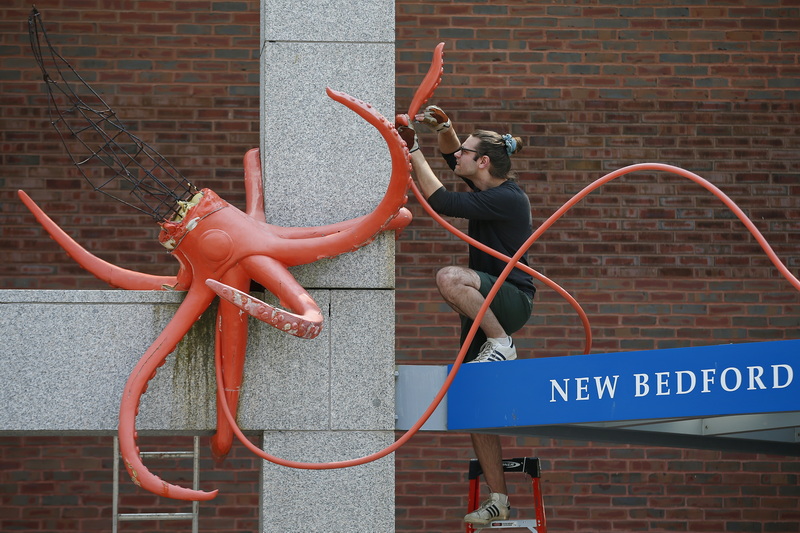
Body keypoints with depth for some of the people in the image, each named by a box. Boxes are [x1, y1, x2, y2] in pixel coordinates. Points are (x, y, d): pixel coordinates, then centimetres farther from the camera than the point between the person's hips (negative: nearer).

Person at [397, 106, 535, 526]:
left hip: (512, 299, -9)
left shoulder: (507, 199, -18)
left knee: (449, 278, -37)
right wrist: (441, 128, 3)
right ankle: (498, 501, 5)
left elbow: (443, 202, -24)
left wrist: (413, 151, -17)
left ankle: (501, 343, -18)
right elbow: (452, 155, 24)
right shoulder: (490, 189, 9)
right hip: (485, 307, 9)